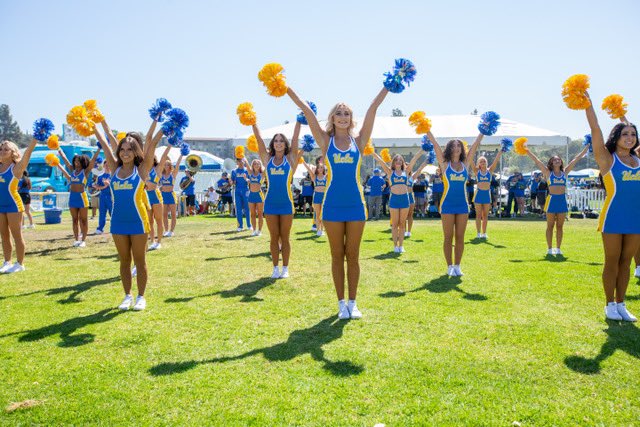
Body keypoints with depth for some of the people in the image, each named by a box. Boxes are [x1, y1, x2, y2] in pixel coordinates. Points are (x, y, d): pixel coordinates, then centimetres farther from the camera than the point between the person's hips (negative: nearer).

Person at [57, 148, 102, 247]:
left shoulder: (85, 171, -2)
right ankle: (76, 239, 14)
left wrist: (99, 148, -10)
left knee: (83, 220, 1)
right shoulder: (72, 170, 11)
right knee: (74, 220, 8)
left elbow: (93, 159, -7)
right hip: (72, 196, 5)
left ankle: (83, 240, 5)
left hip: (82, 196, -5)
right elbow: (64, 159, 19)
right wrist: (59, 149, 25)